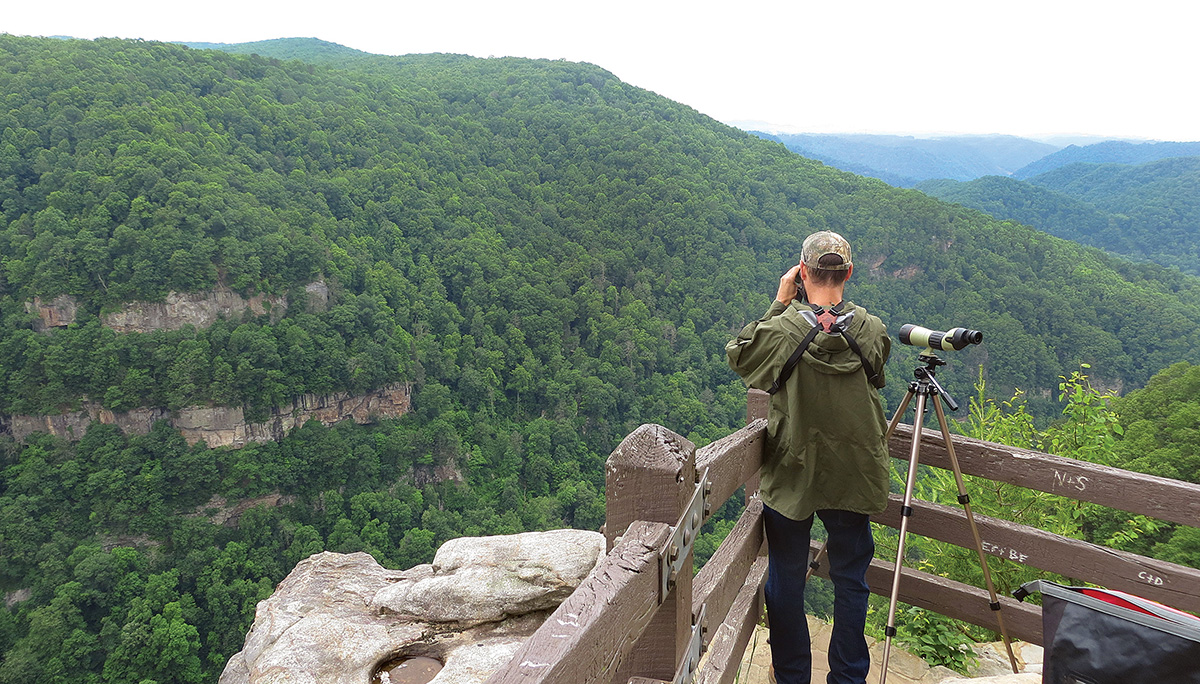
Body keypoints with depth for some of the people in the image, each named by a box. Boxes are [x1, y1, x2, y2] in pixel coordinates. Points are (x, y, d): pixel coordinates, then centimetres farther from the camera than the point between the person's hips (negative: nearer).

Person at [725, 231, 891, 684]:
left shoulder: (782, 330, -18)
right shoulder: (873, 332, -10)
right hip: (854, 477, 2)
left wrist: (779, 303, 1)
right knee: (851, 581, 17)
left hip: (791, 476, -2)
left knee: (786, 583, 14)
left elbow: (737, 355, 2)